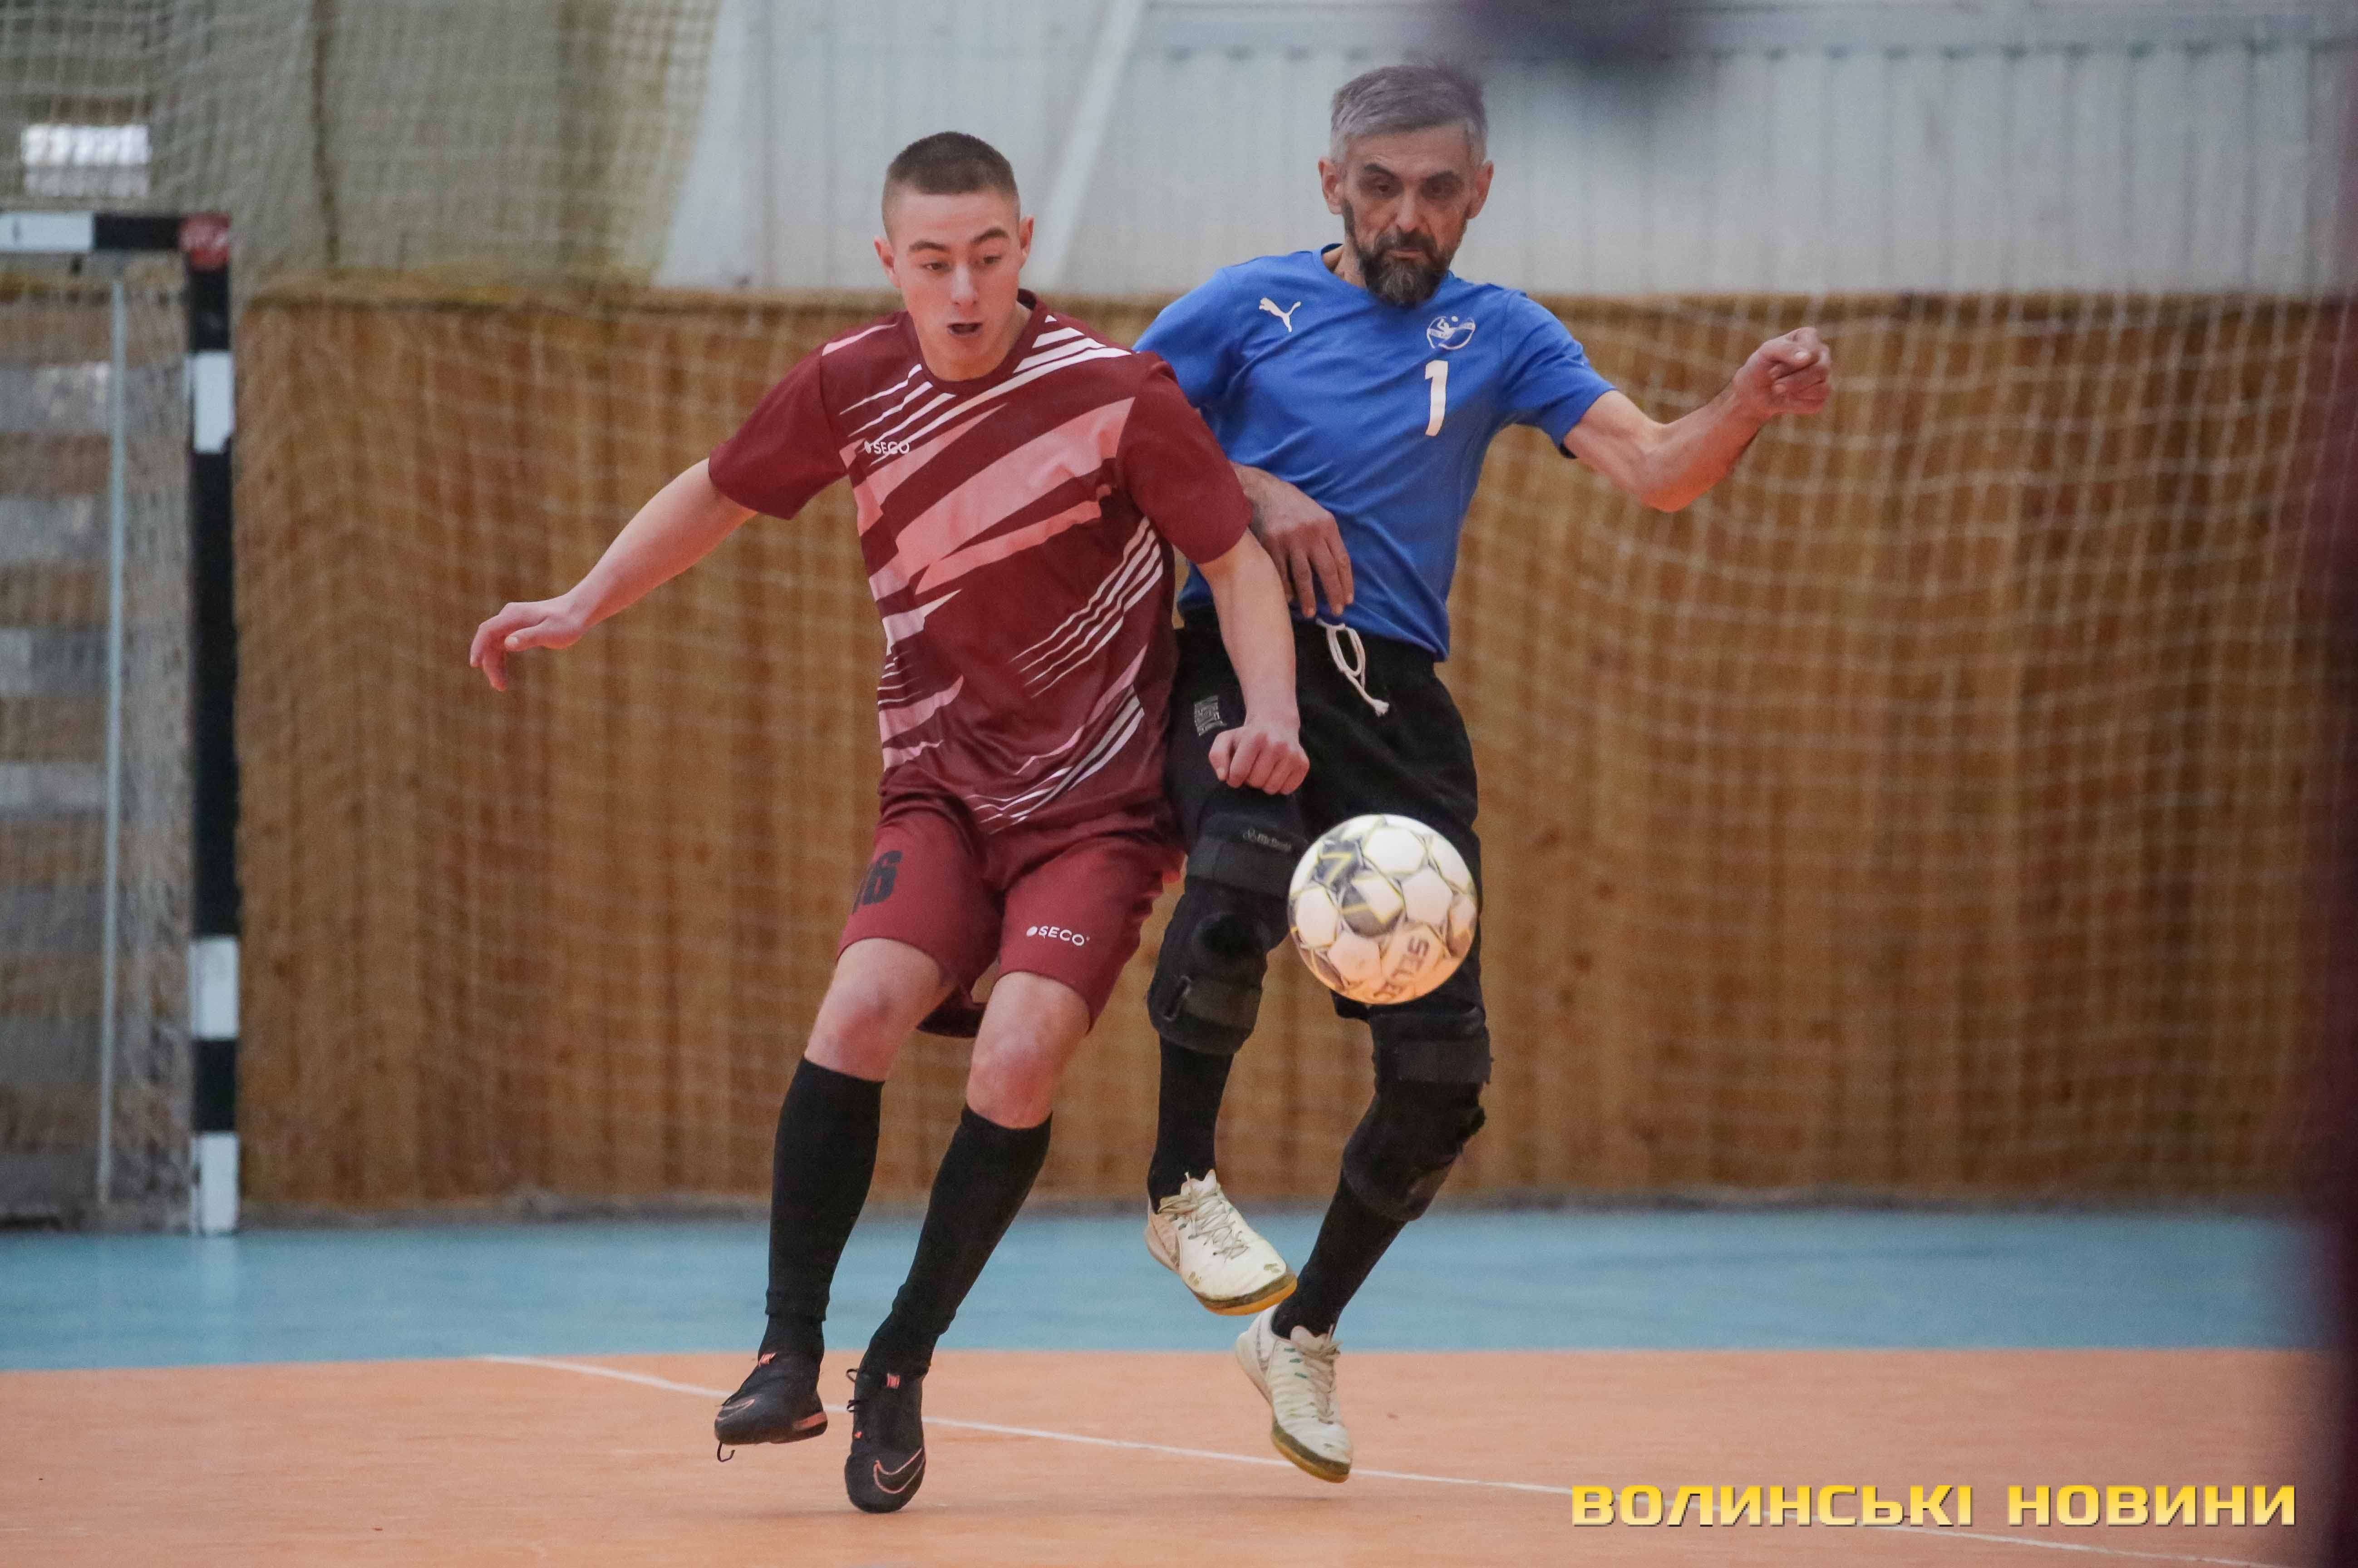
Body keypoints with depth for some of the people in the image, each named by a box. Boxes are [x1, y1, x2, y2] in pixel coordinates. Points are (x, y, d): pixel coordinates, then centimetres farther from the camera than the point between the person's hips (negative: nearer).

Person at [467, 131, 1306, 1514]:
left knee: (1019, 1060, -21)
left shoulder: (1117, 392, -14)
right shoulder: (853, 386, -4)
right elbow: (719, 494, 15)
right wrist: (583, 607, 10)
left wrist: (1270, 713, -22)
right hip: (942, 785, 3)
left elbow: (1238, 560, -7)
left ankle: (900, 1372, -5)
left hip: (1100, 801, -3)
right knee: (864, 1008, -22)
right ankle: (791, 1355, -14)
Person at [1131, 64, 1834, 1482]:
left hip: (1396, 698, 3)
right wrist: (1246, 490, -8)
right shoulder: (1249, 307, 8)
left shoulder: (1500, 337, 13)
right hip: (1239, 656, -3)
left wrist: (1750, 408, -19)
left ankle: (1307, 1335, 19)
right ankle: (1181, 1181, -18)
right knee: (1250, 855, -38)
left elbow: (1650, 470, 1)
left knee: (1441, 1067, -3)